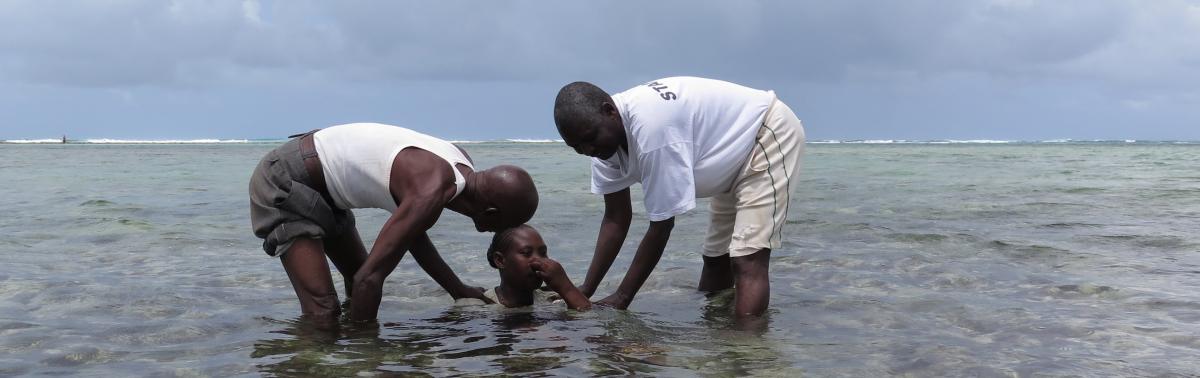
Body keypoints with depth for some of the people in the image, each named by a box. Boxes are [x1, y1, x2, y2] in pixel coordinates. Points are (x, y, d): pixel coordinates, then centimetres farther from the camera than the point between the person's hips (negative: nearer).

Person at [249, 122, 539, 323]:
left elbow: (409, 231, 14)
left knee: (359, 285, 20)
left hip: (318, 187, 10)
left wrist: (458, 291, 16)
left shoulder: (458, 163, -2)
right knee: (323, 312, -19)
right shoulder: (431, 194, -31)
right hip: (283, 184, -10)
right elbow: (368, 279, -31)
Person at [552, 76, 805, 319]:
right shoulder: (604, 133, -9)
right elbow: (615, 219, -3)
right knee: (716, 256, 17)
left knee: (747, 260, -21)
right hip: (735, 157, 10)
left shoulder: (650, 127, -37)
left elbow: (662, 226, -29)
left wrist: (622, 298, -22)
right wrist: (585, 291, -8)